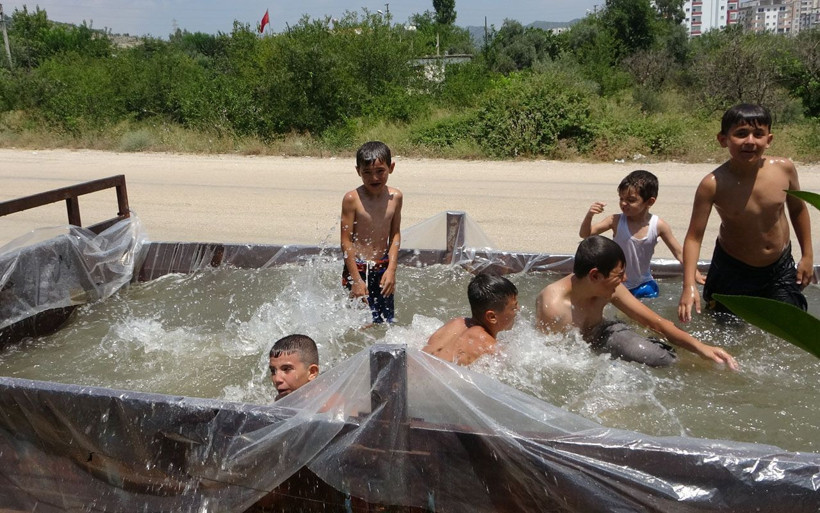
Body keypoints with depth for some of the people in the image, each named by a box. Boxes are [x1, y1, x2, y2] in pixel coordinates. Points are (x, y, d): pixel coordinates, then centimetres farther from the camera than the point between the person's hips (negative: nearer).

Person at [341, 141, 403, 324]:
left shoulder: (395, 197, -1)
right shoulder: (352, 199, -13)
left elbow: (395, 234, 6)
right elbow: (346, 241, -12)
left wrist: (391, 269, -4)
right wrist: (356, 279, -13)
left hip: (383, 268, 4)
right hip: (357, 268, -4)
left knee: (386, 320, 10)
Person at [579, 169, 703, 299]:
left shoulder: (659, 226, -15)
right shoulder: (616, 221, -18)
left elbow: (679, 253, -6)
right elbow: (584, 234, -15)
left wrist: (696, 275, -12)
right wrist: (589, 215, -34)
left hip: (644, 285, 1)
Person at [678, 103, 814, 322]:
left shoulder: (784, 168, -15)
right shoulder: (713, 184, -25)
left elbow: (797, 209, 4)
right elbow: (694, 237, -21)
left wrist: (807, 255, 9)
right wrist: (689, 285, -31)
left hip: (781, 268, 3)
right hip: (733, 271, -3)